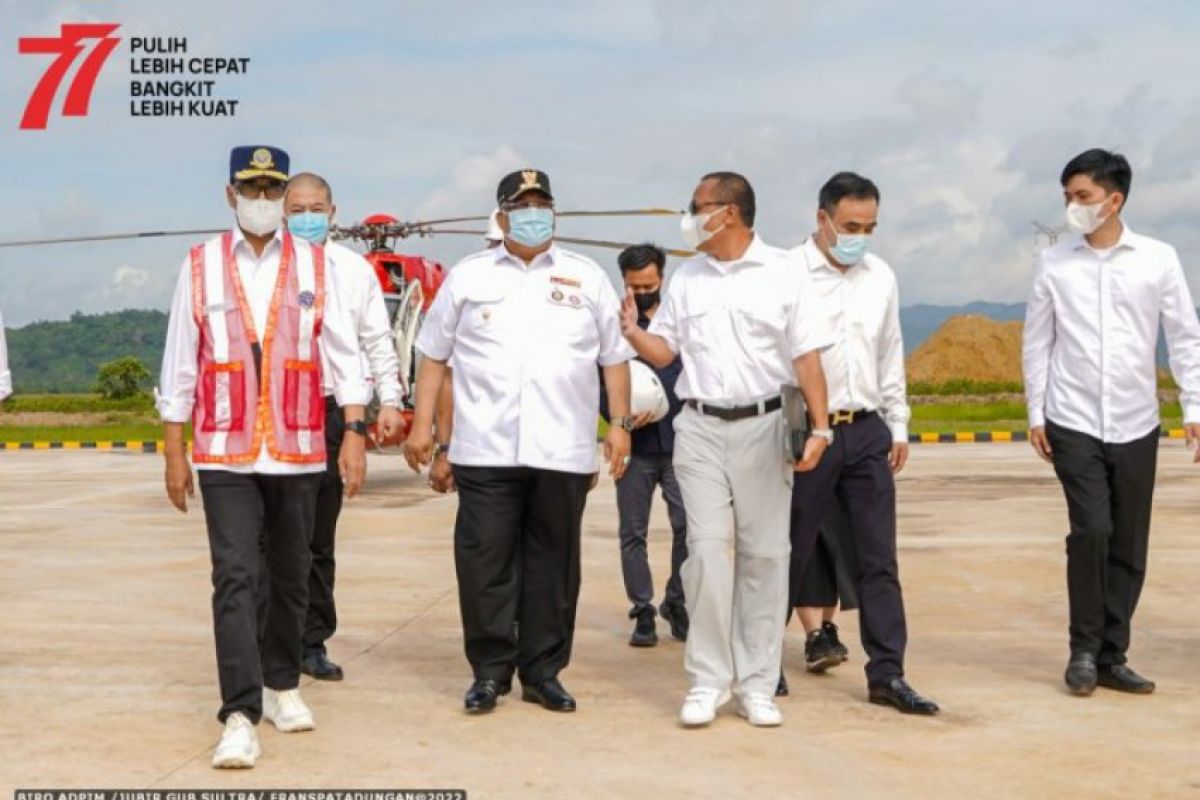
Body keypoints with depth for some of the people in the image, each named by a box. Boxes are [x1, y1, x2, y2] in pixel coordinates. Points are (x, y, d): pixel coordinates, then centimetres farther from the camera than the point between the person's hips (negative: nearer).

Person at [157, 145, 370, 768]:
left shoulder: (314, 265, 4)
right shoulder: (200, 266, 3)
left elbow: (343, 353, 3)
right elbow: (179, 364, 5)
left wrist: (355, 431, -6)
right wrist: (174, 453, 3)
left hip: (298, 450, 2)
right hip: (225, 453, -1)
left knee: (291, 576, 12)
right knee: (234, 579, -9)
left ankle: (281, 685, 30)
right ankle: (240, 716, -8)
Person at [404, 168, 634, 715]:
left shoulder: (587, 277, 11)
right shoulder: (467, 277, 10)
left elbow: (615, 357, 11)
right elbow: (434, 355, 11)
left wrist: (620, 424, 4)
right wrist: (422, 426, 5)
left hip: (563, 450, 1)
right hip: (485, 448, 0)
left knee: (553, 564, 6)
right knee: (485, 561, -1)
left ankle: (542, 672, 17)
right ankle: (489, 670, 11)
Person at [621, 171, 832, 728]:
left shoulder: (782, 273, 0)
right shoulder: (687, 277, 11)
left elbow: (807, 356, -3)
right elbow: (664, 351, 14)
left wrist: (819, 426, -11)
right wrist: (631, 330, -6)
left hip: (763, 427, -2)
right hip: (700, 429, 2)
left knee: (764, 553, 3)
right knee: (707, 549, -4)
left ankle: (756, 684, 13)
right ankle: (707, 681, 5)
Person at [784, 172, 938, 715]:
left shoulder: (881, 277, 11)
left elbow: (891, 357, 17)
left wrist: (898, 426, 16)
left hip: (867, 431, 5)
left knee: (878, 558, 4)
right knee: (789, 554, 6)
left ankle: (886, 673, 10)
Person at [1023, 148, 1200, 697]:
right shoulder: (1054, 262, 0)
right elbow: (1037, 342, 5)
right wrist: (1035, 413, 2)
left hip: (1136, 426, 1)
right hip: (1073, 424, -1)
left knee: (1129, 546, 5)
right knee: (1091, 531, -13)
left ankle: (1111, 657, 17)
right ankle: (1084, 650, 4)